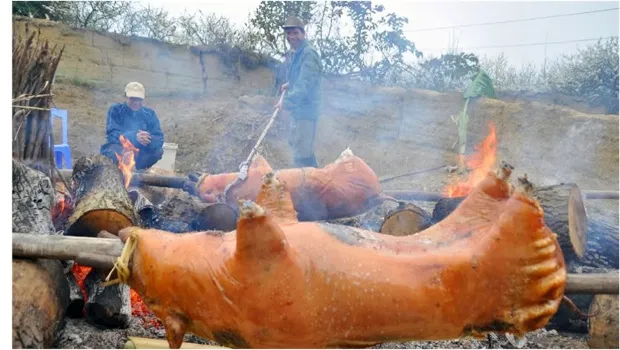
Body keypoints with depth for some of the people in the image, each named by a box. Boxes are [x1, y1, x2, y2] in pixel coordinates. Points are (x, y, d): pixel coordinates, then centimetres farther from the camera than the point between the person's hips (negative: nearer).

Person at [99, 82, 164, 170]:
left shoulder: (150, 114, 2)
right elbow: (111, 134, -19)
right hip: (118, 152, -3)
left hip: (139, 153, 3)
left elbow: (159, 139, -8)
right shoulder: (115, 110, -5)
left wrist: (148, 139, -33)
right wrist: (135, 137, -36)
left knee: (158, 151, -24)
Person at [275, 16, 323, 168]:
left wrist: (287, 102, -39)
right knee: (294, 143, 26)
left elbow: (305, 83, -30)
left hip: (306, 109, -11)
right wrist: (289, 84, 12)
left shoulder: (309, 54, -19)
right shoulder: (293, 54, 12)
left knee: (301, 155, -11)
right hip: (297, 108, 11)